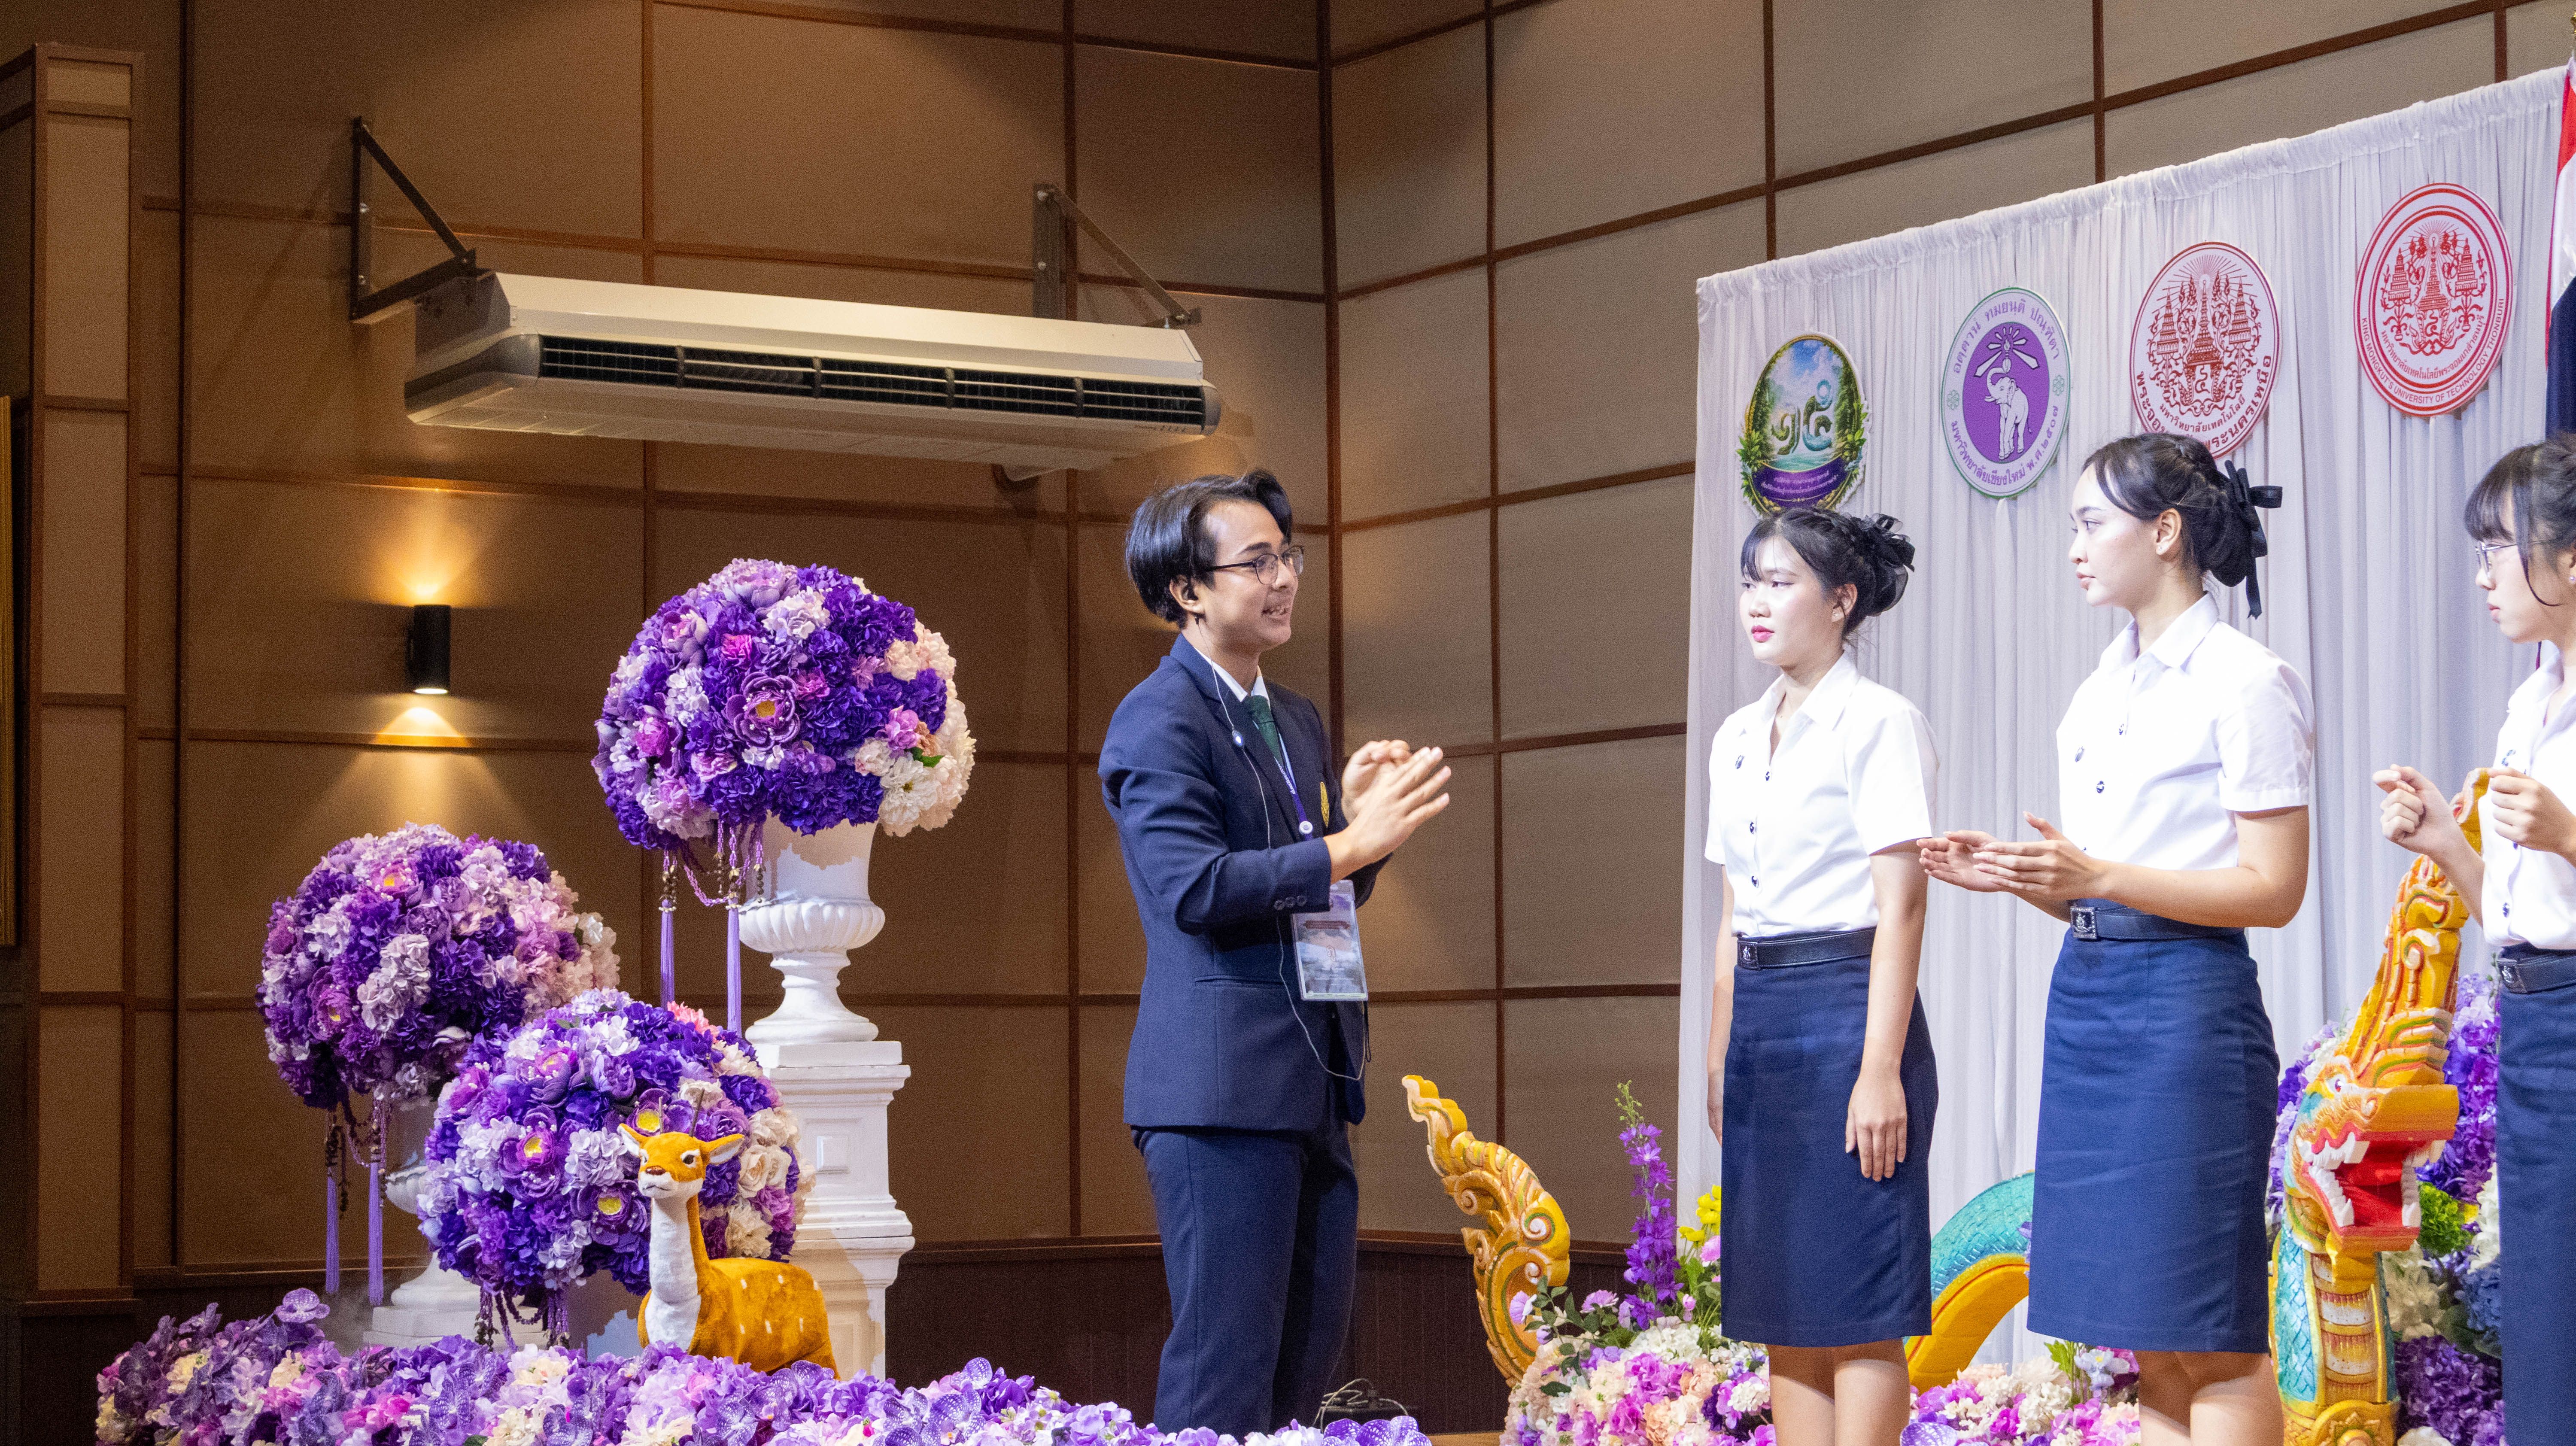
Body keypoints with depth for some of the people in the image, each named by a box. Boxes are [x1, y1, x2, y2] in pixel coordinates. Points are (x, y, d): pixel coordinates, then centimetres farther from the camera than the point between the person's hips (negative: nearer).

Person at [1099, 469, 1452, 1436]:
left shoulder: (1297, 722, 19)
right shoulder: (1159, 721, -10)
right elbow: (1195, 888, -20)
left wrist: (1365, 815, 1)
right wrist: (1353, 842, -21)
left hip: (1310, 1078, 9)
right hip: (1220, 1083, -9)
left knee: (1313, 1337, 13)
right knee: (1226, 1357, -6)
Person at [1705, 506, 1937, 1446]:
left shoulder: (1879, 724, -7)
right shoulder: (1738, 737, 15)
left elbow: (1900, 909, -12)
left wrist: (1880, 1069, -18)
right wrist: (1719, 1058, 14)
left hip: (1846, 1007, -8)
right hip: (1759, 1017, 8)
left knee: (1856, 1310, -6)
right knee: (1782, 1305, 8)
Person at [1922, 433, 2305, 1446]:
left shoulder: (2243, 681, -8)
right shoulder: (2105, 686, 16)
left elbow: (2272, 891, -13)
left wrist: (2096, 876, -20)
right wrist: (2013, 874, 2)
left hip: (2186, 1005, -8)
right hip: (2086, 992, 8)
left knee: (2208, 1340, -6)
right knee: (2145, 1338, 9)